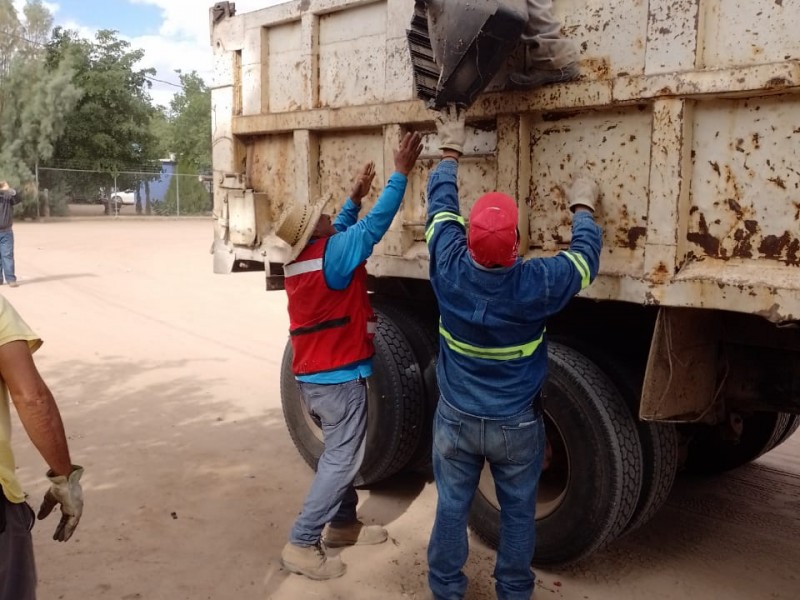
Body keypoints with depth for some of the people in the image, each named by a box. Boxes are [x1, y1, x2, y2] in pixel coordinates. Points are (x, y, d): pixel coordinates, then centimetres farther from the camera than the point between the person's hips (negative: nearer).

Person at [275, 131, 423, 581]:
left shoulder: (301, 261, 6)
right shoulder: (332, 256, -19)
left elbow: (339, 233, 23)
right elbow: (376, 224, -19)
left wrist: (355, 196, 21)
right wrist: (401, 173, -14)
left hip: (314, 375, 9)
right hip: (338, 377, -9)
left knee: (340, 452, 20)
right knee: (343, 459, -2)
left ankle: (343, 524, 32)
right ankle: (302, 544, 1)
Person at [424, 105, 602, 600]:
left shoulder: (449, 268, -19)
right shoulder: (537, 283, -24)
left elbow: (441, 205, 0)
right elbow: (585, 258, -3)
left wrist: (450, 151, 15)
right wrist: (584, 209, 14)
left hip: (456, 418, 2)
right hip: (517, 426, -1)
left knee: (452, 507, 16)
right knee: (518, 513, 18)